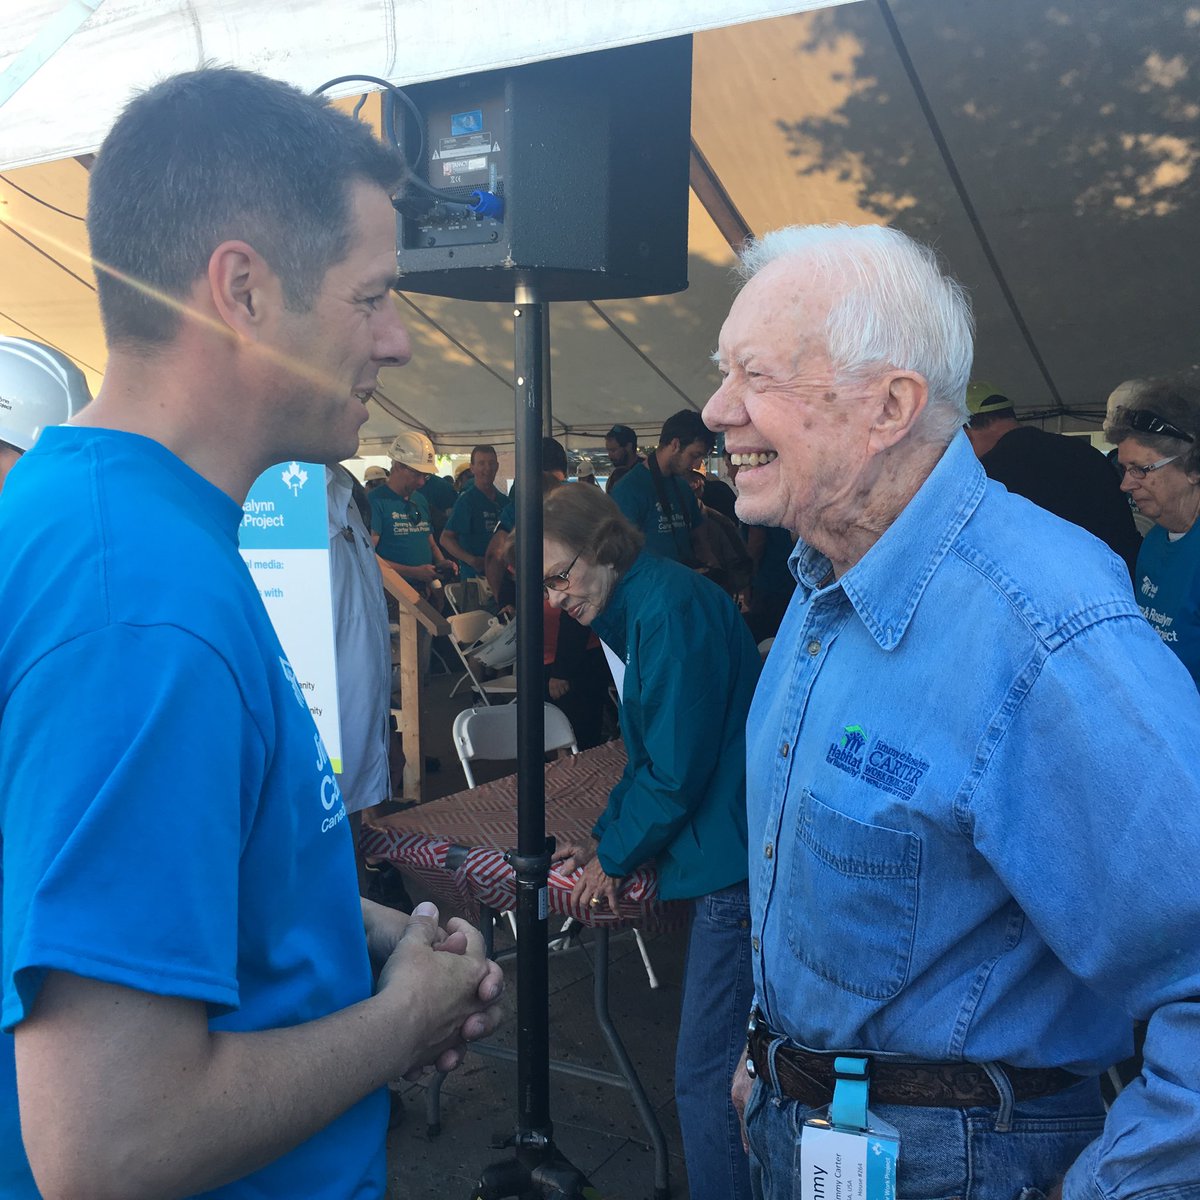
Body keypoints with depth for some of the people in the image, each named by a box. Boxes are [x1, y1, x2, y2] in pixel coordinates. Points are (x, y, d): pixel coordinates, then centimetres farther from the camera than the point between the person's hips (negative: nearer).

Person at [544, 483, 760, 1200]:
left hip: (736, 862, -11)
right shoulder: (642, 607, 15)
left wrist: (615, 857, -5)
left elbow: (676, 767, -19)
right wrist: (606, 838, 13)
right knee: (724, 1058, 20)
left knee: (708, 1074, -2)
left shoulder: (670, 607, -17)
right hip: (731, 852, 11)